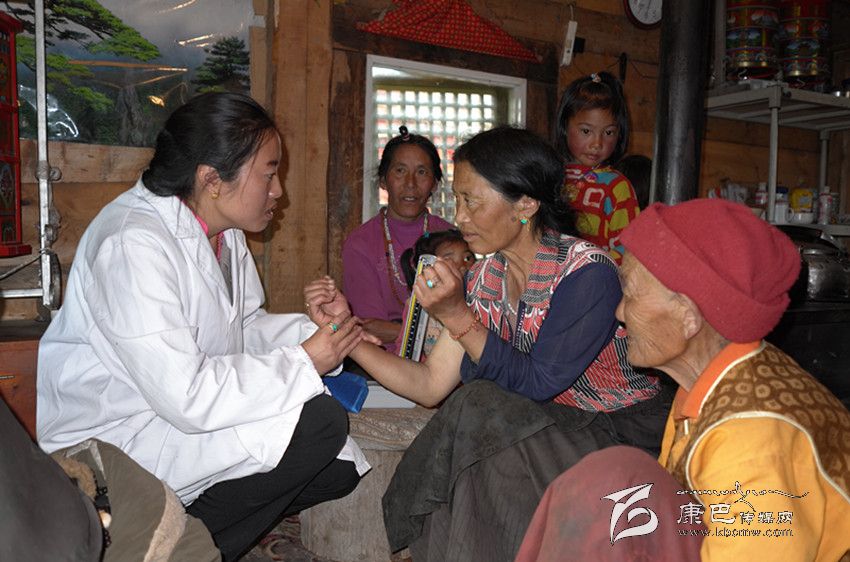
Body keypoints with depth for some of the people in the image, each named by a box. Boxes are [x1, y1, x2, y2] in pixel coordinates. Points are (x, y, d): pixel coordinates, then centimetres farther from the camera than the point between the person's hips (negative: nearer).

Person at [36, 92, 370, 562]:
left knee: (340, 467, 1)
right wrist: (302, 363, -23)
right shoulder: (133, 242, -26)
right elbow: (185, 395, -31)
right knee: (319, 422, -22)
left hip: (186, 411, 9)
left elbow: (244, 326, 11)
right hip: (113, 437, -9)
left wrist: (316, 330, -8)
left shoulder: (221, 229, 2)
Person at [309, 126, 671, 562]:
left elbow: (534, 384, -22)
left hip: (625, 435, -5)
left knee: (480, 407, -26)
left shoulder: (589, 273, -19)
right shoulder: (484, 278, 0)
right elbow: (431, 386, -4)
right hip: (547, 429, 5)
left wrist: (457, 316, -28)